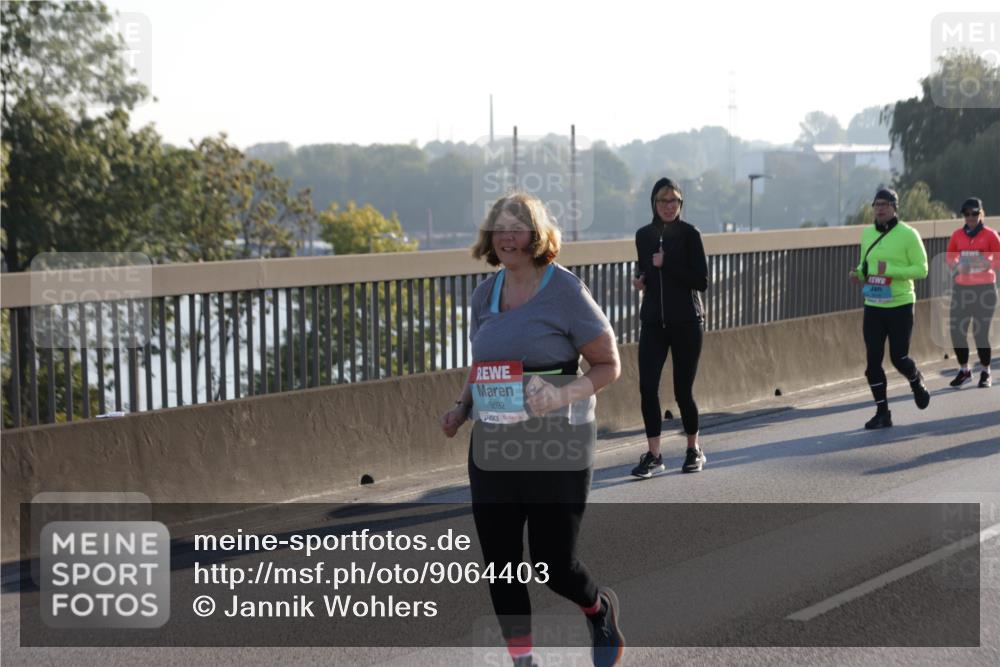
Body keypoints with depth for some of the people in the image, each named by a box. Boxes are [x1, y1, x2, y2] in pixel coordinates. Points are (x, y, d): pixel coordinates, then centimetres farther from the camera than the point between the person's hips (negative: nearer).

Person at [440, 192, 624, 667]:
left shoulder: (565, 291, -8)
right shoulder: (484, 294, 9)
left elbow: (608, 366, -5)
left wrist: (562, 395, -21)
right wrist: (462, 407, 5)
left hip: (556, 450, -5)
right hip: (492, 450, 5)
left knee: (554, 566, 0)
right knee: (499, 564, 3)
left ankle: (600, 610, 34)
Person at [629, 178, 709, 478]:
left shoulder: (689, 234, -6)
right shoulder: (643, 236, 7)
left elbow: (701, 281, -10)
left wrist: (667, 264, -16)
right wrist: (641, 281, 0)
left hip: (686, 321, -3)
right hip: (653, 321, 4)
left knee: (683, 390, 2)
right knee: (647, 387, -8)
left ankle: (694, 450, 22)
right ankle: (653, 455, 0)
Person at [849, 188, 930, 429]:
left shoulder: (908, 234, -8)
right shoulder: (867, 234, 10)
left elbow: (921, 269, -9)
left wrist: (890, 271, -22)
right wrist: (858, 273, -1)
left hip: (900, 305, -5)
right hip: (873, 307, 5)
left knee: (899, 357, -3)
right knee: (873, 361, 0)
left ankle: (916, 382, 32)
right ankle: (882, 413, 9)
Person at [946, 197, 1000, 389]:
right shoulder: (957, 235, 5)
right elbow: (950, 257, 15)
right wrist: (955, 266, -5)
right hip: (961, 288, 3)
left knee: (981, 333, -2)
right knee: (956, 331, 1)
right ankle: (964, 370, 19)